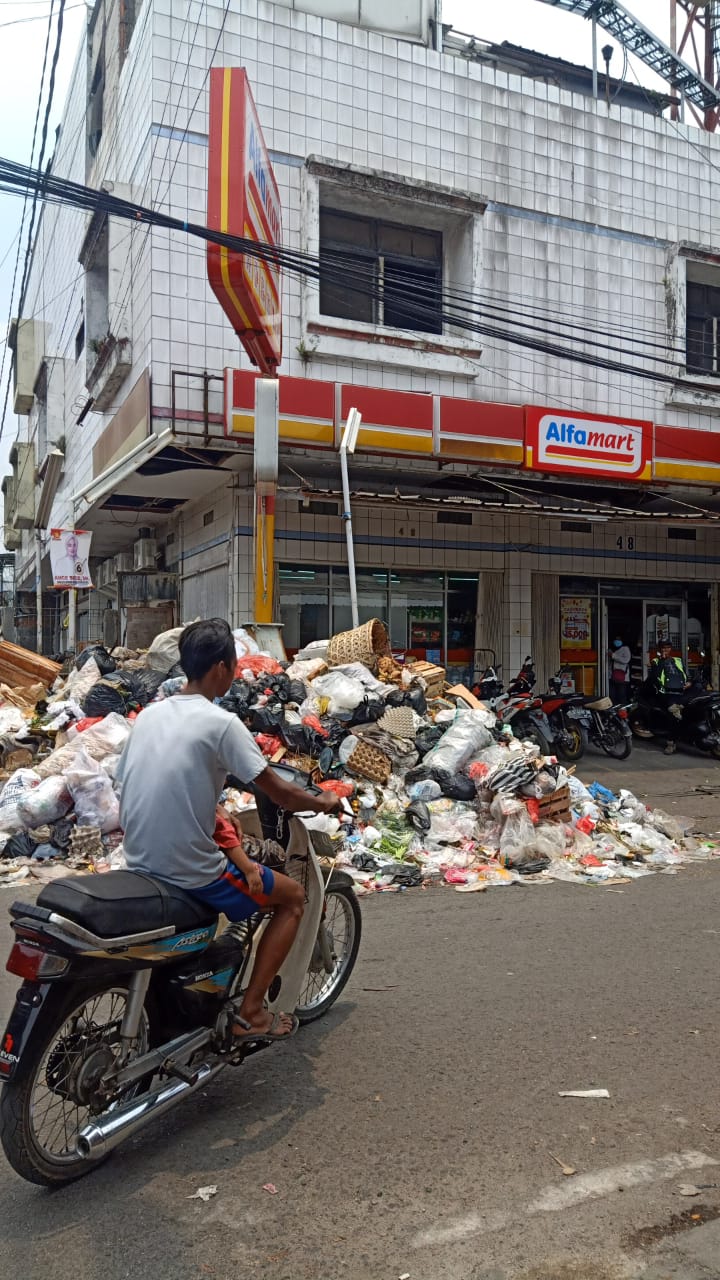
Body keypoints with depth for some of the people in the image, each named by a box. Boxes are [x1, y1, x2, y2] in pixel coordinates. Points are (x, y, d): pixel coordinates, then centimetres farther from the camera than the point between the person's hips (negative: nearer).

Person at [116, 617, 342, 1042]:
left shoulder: (149, 715, 6)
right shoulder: (221, 723, -16)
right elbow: (279, 792, -11)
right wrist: (324, 803, 10)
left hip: (139, 866, 8)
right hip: (191, 875, -7)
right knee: (294, 897, 14)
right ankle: (250, 1012, 11)